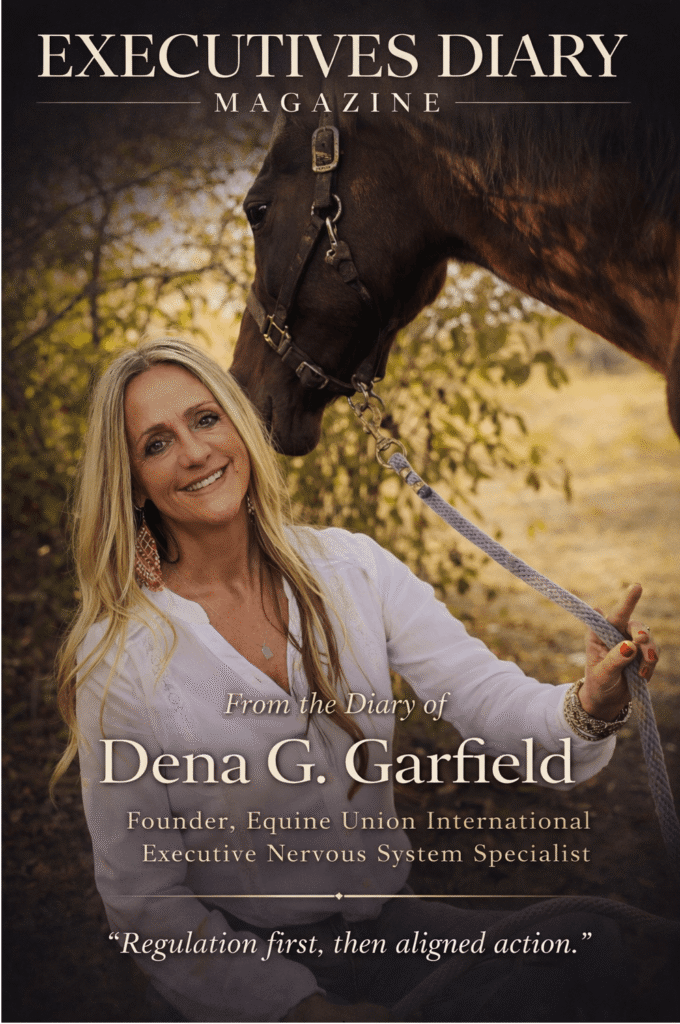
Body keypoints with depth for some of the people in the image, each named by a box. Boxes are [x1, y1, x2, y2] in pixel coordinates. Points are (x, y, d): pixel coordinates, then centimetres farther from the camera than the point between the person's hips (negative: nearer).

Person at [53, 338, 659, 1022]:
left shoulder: (352, 568, -1)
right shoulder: (117, 653, -12)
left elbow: (484, 694, -11)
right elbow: (141, 899, -9)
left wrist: (585, 707, -34)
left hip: (384, 923, 4)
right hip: (237, 963, -4)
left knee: (601, 958, -19)